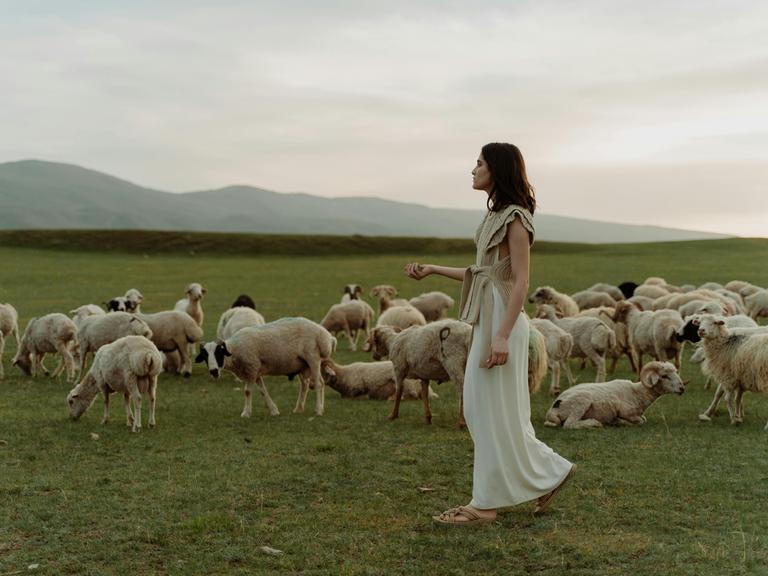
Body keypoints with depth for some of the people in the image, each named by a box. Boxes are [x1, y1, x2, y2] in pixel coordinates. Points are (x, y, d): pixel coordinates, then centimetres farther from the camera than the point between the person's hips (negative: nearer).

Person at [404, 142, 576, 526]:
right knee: (478, 408, 12)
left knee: (494, 411, -2)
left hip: (503, 320, -10)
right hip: (487, 319, 10)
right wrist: (432, 270, 17)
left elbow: (520, 282, -17)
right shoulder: (496, 215, 15)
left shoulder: (515, 218, -12)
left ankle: (487, 503, 7)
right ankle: (550, 471, 20)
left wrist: (502, 336, -23)